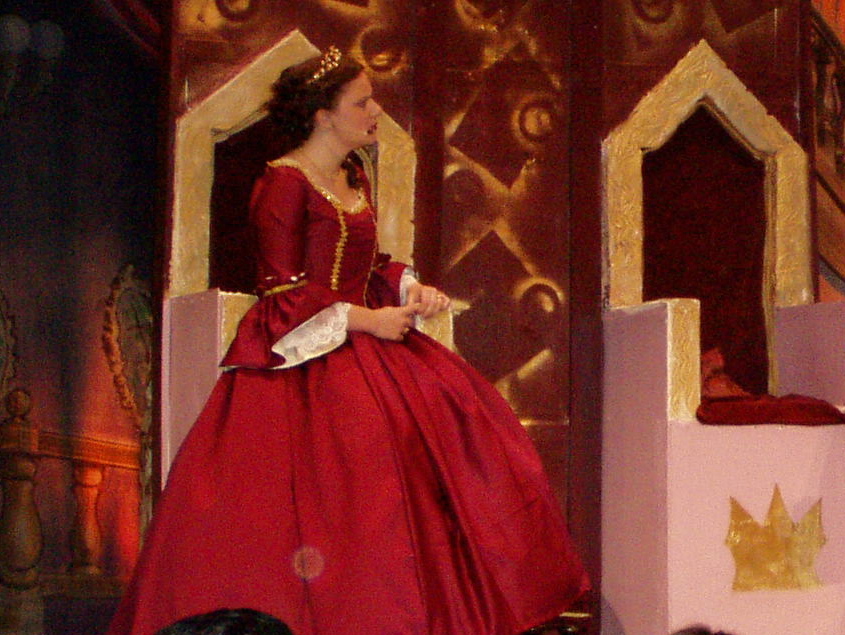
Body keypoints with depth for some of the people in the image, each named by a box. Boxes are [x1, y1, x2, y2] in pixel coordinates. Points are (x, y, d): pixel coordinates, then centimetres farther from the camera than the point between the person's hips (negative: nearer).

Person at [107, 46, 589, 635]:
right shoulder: (284, 183, -13)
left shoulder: (353, 176, 13)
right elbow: (284, 296, -16)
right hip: (304, 360, -9)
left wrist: (411, 289, 2)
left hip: (362, 342, 9)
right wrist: (367, 321, -15)